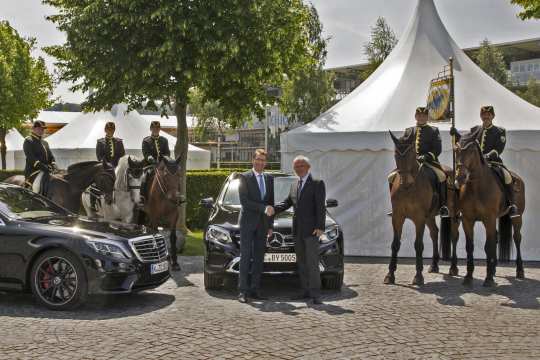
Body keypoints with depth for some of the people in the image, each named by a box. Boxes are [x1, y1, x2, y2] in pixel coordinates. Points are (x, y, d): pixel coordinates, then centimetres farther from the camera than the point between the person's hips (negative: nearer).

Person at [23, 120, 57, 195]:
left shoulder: (45, 142, 23)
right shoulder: (28, 141, 0)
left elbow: (51, 156, 17)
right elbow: (30, 158, -12)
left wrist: (53, 164, -4)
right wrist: (41, 166, -22)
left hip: (45, 171, 7)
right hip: (33, 171, -7)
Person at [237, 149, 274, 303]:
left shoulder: (269, 179, 13)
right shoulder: (244, 177, -3)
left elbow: (271, 203, 15)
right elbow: (244, 201, -13)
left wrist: (270, 225, 11)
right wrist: (263, 208, -18)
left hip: (262, 224, 5)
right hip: (248, 222, -5)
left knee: (259, 258, 6)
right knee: (245, 257, -5)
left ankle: (255, 289, 11)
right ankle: (243, 291, -3)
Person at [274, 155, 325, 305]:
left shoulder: (317, 184, -4)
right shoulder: (294, 185, 16)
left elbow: (321, 207, -10)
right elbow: (287, 203, 18)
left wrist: (320, 227, -17)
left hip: (311, 229, -6)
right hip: (297, 230, 7)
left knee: (312, 263, -9)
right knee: (301, 263, 9)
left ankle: (315, 294, -6)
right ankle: (306, 291, 17)